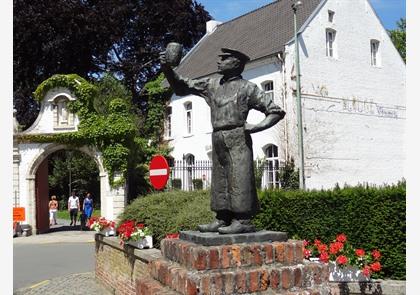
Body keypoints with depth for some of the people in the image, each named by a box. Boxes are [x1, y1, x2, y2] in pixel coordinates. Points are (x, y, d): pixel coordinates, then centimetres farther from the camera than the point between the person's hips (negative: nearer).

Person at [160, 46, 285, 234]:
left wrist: (256, 127, -11)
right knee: (220, 180, 7)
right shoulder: (211, 85, 16)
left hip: (237, 138, -6)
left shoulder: (247, 88, 1)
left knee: (239, 177, -9)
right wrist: (167, 68, 4)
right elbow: (181, 87, 18)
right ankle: (221, 220, 12)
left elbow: (276, 111, 2)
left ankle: (243, 222, -8)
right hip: (217, 139, 6)